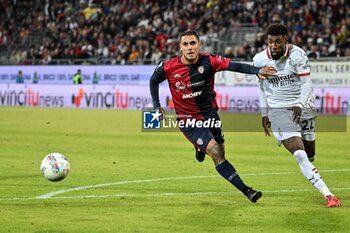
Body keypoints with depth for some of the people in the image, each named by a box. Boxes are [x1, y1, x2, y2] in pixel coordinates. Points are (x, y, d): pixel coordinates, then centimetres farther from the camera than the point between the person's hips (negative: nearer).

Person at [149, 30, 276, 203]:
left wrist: (257, 70, -45)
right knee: (217, 154, -16)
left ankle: (201, 147, 52)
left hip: (210, 115, 3)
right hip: (189, 121, -3)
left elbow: (234, 66, -31)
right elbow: (154, 80, 5)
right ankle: (246, 190, -15)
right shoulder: (168, 68, -16)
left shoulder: (209, 62, -17)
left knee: (220, 153, 16)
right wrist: (156, 105, 2)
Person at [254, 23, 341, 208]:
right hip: (279, 110, 0)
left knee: (309, 155, 10)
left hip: (303, 108, 0)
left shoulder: (297, 55, -12)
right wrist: (264, 113, 14)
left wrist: (300, 105, -27)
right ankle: (328, 195, -22)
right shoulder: (259, 60, -4)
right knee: (299, 154, -18)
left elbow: (307, 83, -12)